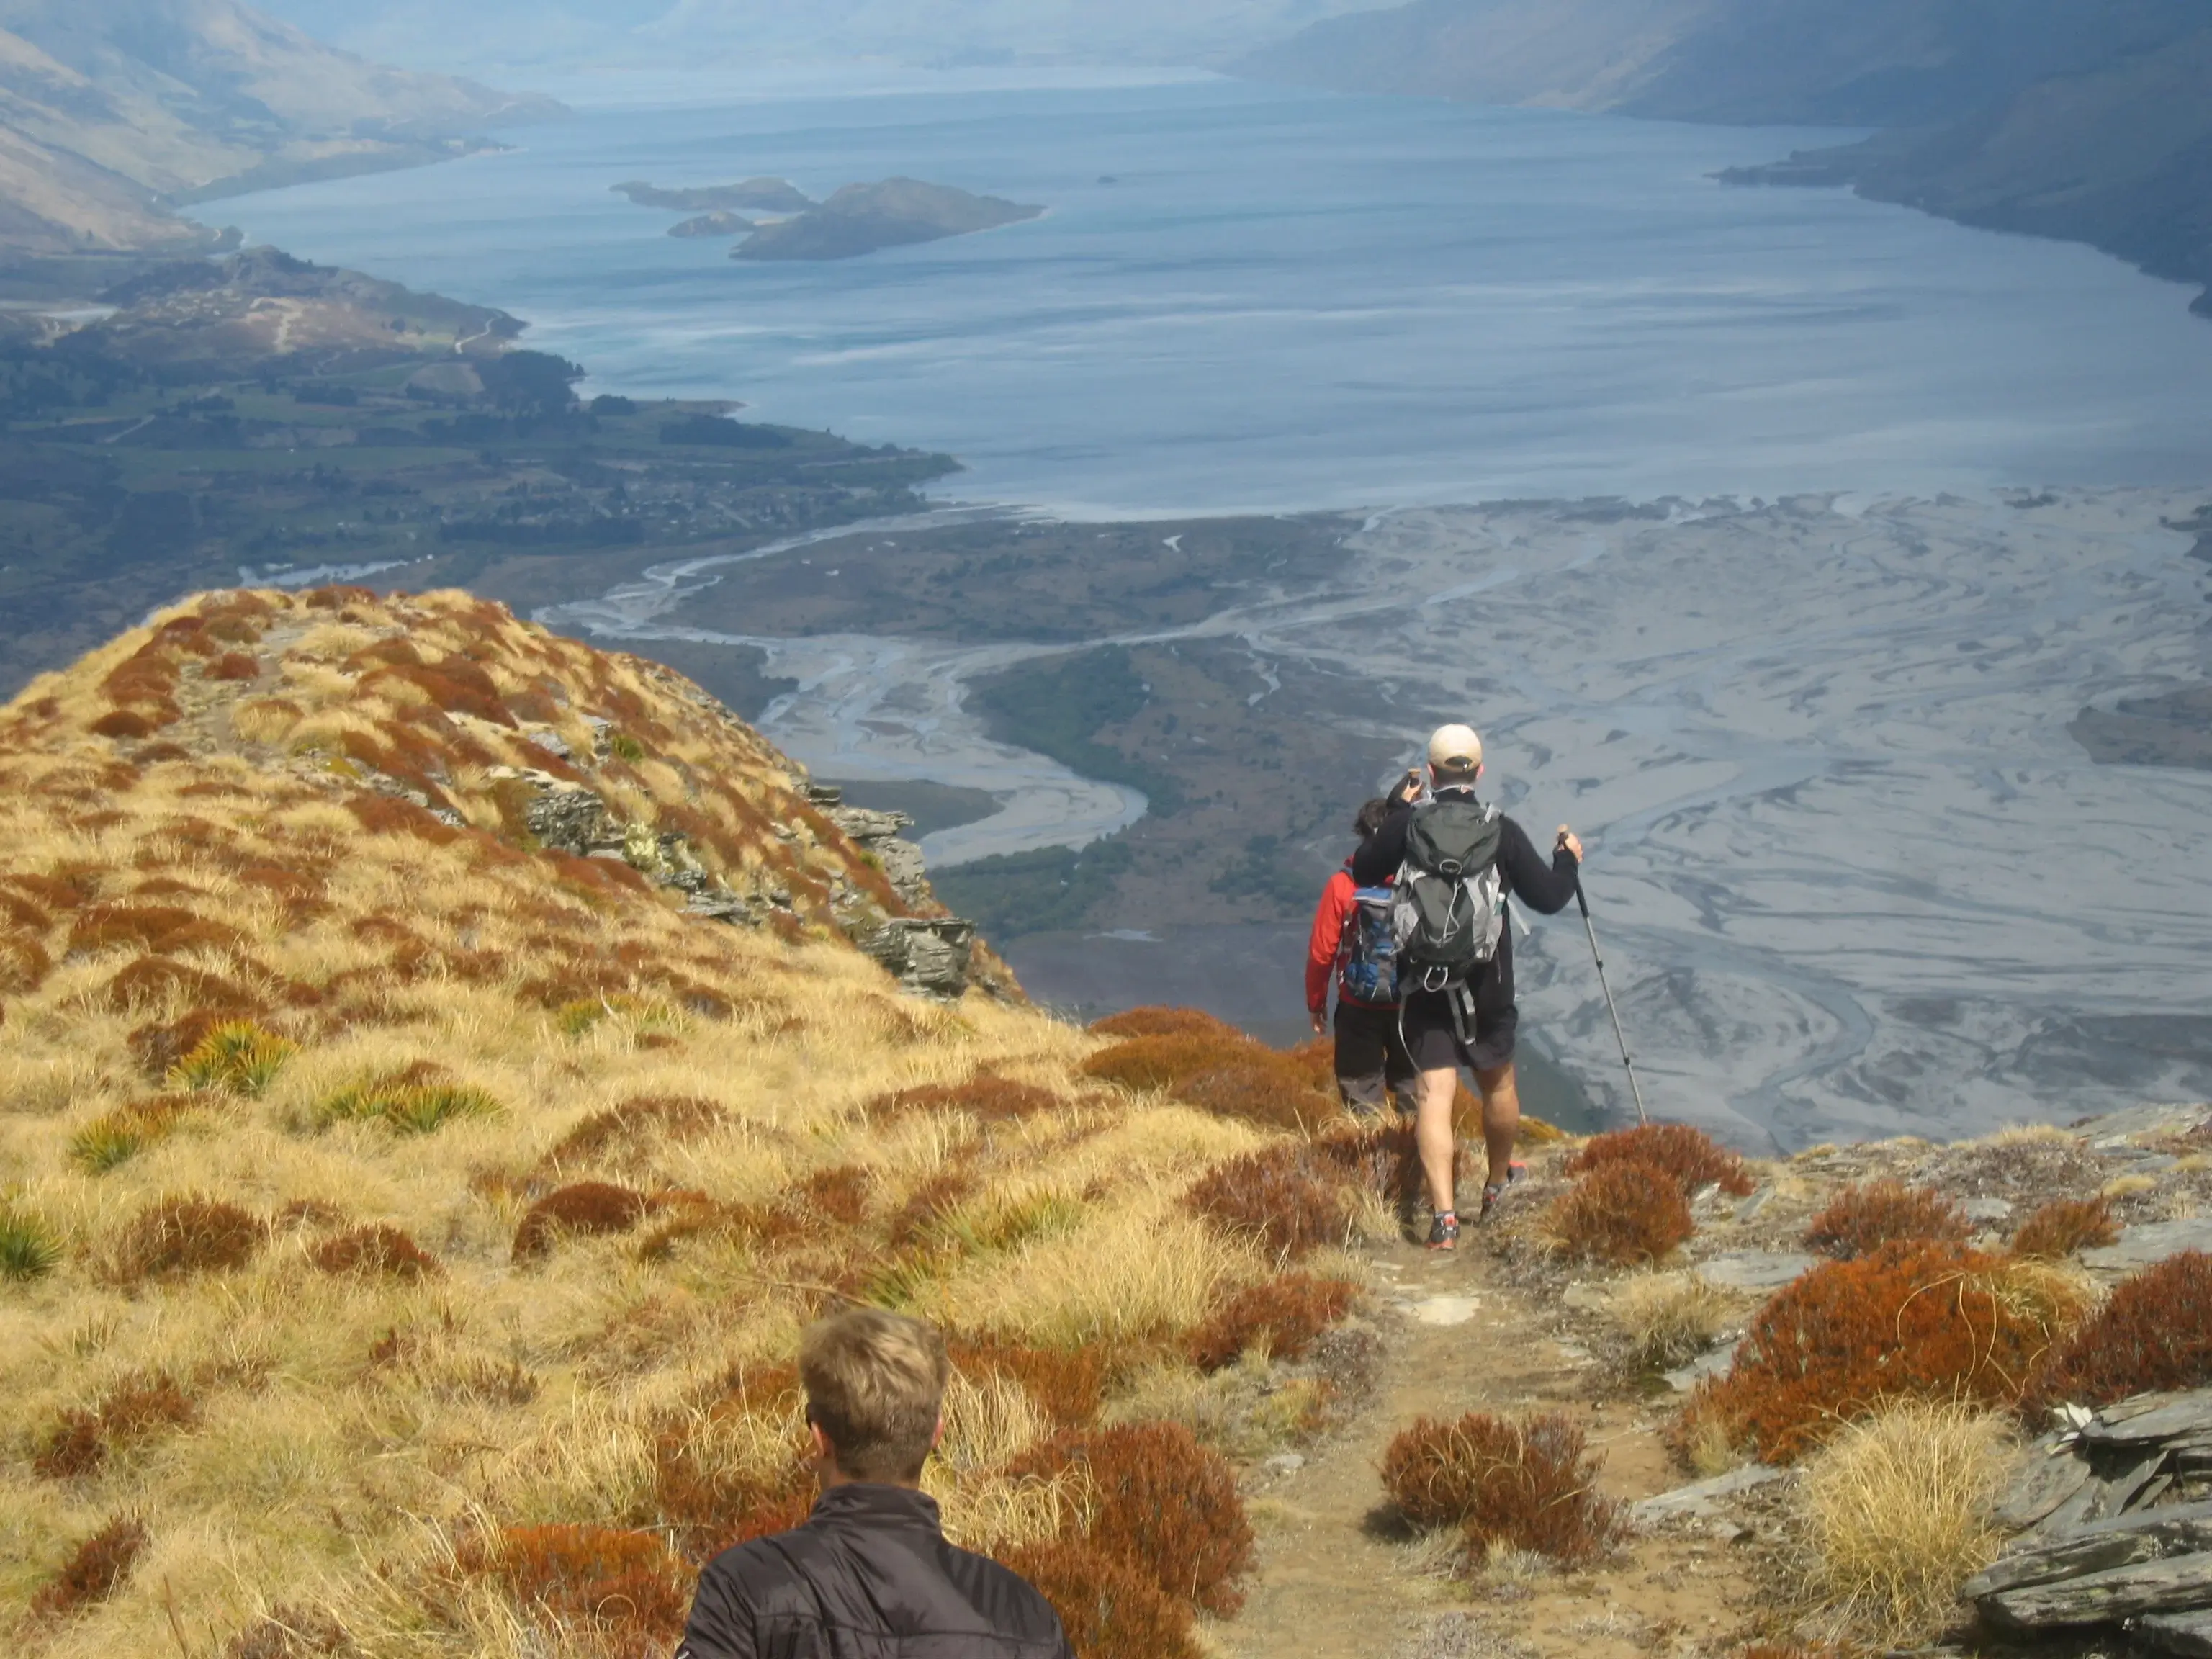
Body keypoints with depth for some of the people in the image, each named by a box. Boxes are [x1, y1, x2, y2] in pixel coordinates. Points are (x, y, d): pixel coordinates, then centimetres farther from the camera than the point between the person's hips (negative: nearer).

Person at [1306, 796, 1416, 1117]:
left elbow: (1321, 950, -9)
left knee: (1362, 1091, 10)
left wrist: (1316, 1002, 5)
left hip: (1359, 1006, -1)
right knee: (1412, 1087, 18)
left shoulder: (1343, 885, -14)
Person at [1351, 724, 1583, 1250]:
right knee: (1497, 1082, 23)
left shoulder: (1406, 824, -8)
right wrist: (1569, 860, 17)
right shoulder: (1503, 831, -9)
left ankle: (1444, 1213, -18)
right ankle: (1498, 1183, 43)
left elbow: (1362, 873, 7)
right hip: (1488, 984, 1)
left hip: (1422, 981, 0)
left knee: (1434, 1092, -3)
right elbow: (1549, 898, -4)